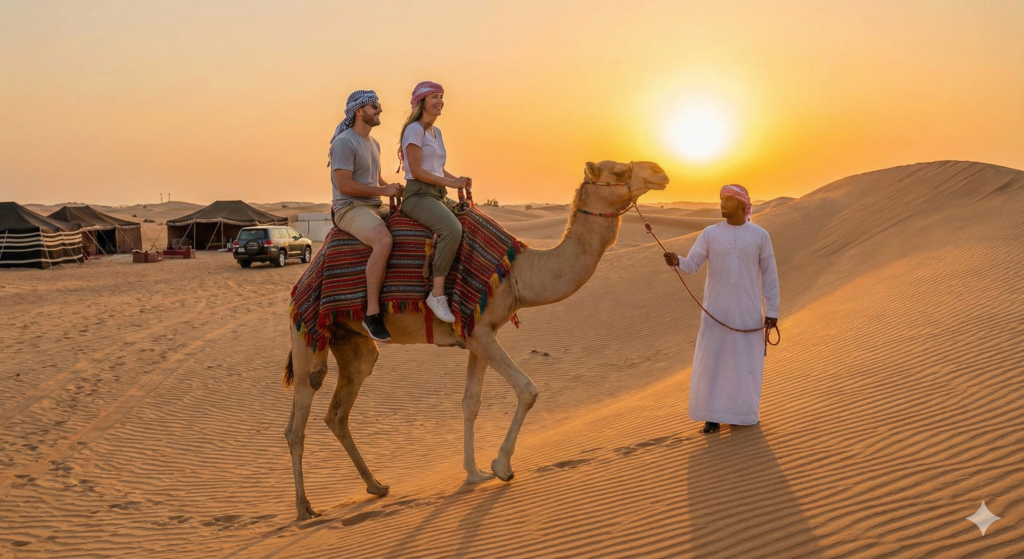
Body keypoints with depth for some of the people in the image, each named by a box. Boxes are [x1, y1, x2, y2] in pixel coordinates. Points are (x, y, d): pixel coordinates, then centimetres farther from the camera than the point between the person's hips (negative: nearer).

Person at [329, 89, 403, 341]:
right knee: (384, 241, -36)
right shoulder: (344, 142, -11)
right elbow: (344, 186, -20)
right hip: (350, 208, -10)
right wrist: (384, 191, -16)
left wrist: (394, 188, 8)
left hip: (374, 208, 10)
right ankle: (372, 313, -33)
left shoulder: (373, 143, 19)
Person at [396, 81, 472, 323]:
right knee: (452, 228, -34)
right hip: (418, 195, -9)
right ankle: (437, 293, -31)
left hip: (439, 195, 9)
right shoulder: (414, 129, -8)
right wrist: (450, 183, -16)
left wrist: (458, 179, 4)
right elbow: (417, 171, -15)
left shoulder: (436, 132, 19)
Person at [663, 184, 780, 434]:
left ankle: (743, 413, 18)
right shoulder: (710, 233, 2)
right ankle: (714, 415, 9)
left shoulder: (760, 235, 0)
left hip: (748, 310, -1)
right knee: (712, 359, -1)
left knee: (746, 360, 4)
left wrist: (772, 311, 0)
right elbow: (692, 265, -6)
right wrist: (677, 261, -30)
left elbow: (769, 275, 3)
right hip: (716, 309, 1)